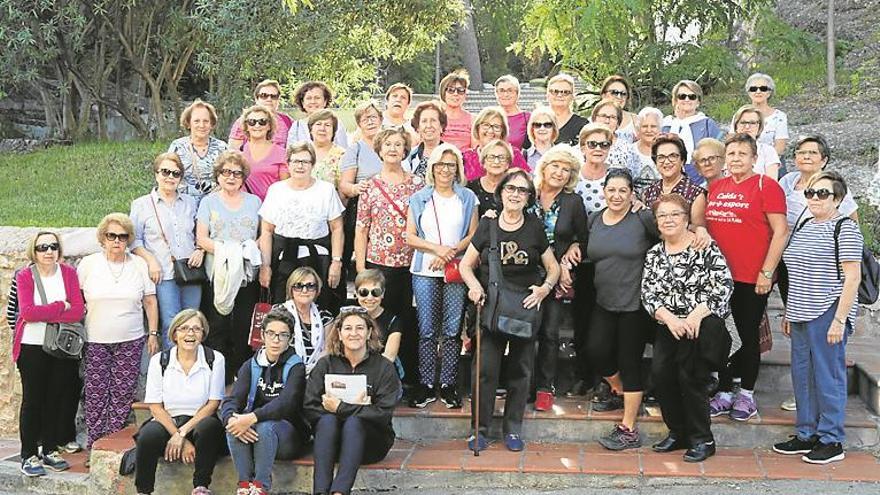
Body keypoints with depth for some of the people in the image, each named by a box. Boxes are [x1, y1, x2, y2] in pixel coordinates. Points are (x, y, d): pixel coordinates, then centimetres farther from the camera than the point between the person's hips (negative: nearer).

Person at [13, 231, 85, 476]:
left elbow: (78, 311, -10)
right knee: (33, 399, 1)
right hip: (32, 347, -2)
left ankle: (51, 449, 20)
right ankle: (29, 455, 6)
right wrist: (61, 306, -16)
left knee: (58, 398, 7)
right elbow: (27, 312, -17)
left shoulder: (69, 273, 0)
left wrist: (42, 314, -17)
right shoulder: (24, 276, -4)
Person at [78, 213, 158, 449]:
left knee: (123, 393, 0)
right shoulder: (88, 264, 1)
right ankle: (94, 444, 7)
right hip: (95, 341, -1)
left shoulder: (139, 264, 5)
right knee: (96, 393, 0)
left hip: (130, 341, 1)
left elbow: (150, 301, 8)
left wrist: (153, 334, 5)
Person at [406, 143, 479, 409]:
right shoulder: (419, 199, 9)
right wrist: (437, 248, -11)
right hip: (425, 272, 0)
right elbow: (410, 237, 3)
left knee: (451, 331, 0)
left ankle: (448, 386, 7)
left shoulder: (468, 198, 9)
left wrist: (451, 252, -10)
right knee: (427, 331, 1)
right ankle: (426, 386, 7)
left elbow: (473, 235, 5)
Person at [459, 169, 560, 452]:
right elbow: (466, 264, 5)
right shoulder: (487, 225, 1)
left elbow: (553, 267, 9)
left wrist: (545, 287, -10)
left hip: (526, 309, 1)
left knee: (520, 371, 9)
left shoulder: (535, 228, 2)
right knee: (485, 370, -5)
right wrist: (474, 286, -14)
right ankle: (480, 429, 7)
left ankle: (513, 429, 21)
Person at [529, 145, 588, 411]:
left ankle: (545, 388, 11)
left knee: (550, 333, 1)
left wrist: (565, 261, -5)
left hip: (558, 278, -1)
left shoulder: (573, 202, 0)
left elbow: (583, 240, 5)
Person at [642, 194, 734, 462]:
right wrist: (669, 318, -12)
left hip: (703, 324, -5)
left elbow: (723, 285, -11)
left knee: (690, 377, -11)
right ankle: (678, 433, 10)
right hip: (669, 327, 5)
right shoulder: (654, 254, 12)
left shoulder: (705, 247, -4)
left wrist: (696, 315, -19)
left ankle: (702, 440, 6)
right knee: (660, 372, -9)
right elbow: (648, 293, 5)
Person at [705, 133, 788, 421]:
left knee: (748, 335, 5)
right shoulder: (716, 187, 11)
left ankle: (747, 395, 21)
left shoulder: (766, 186, -6)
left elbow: (780, 232, -9)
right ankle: (724, 393, 21)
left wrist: (767, 272, -13)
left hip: (751, 278, -5)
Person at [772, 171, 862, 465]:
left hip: (828, 314, -8)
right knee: (802, 375, 11)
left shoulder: (845, 229, -7)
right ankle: (806, 435, 21)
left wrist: (839, 320, -18)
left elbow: (852, 278, -13)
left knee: (828, 377, -2)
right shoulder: (803, 226, 16)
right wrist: (788, 313, 18)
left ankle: (831, 441, 6)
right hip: (802, 317, 8)